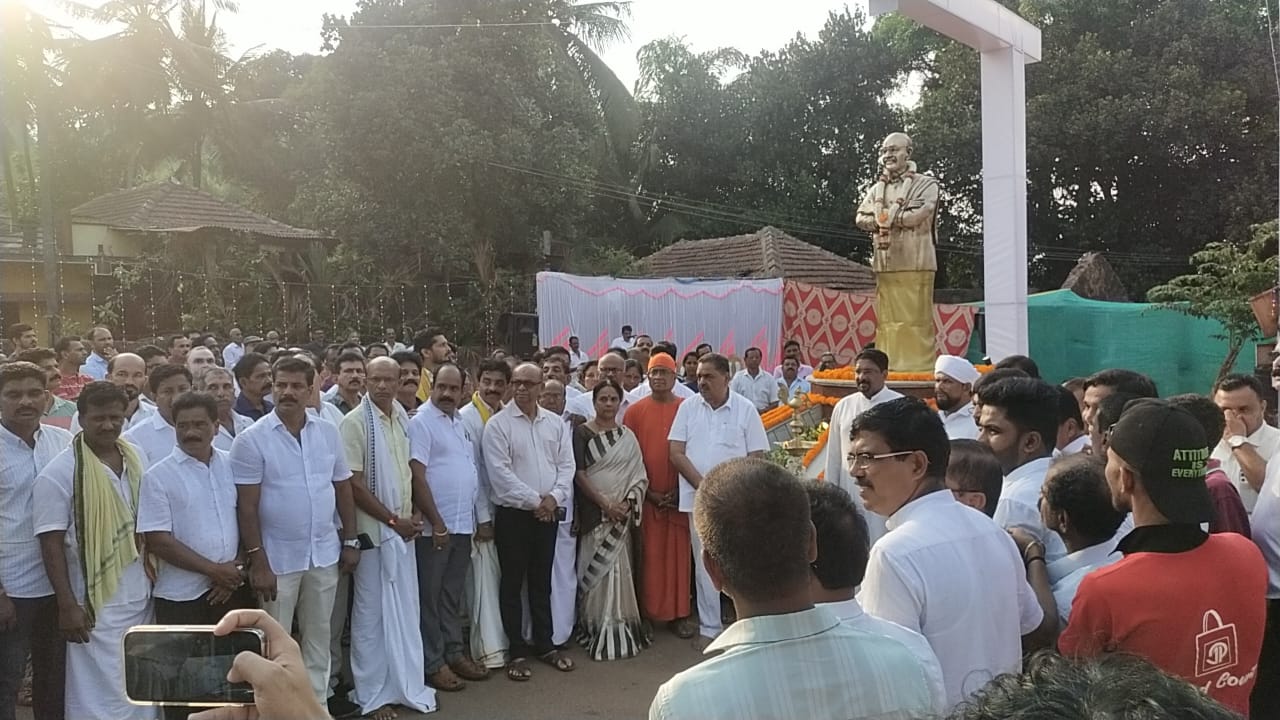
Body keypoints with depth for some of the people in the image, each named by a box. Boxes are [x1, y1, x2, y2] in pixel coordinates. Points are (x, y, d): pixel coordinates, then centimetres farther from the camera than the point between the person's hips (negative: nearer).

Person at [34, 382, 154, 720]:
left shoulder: (136, 459, 5)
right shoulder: (59, 473, -12)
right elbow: (51, 544, -13)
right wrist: (67, 605, -16)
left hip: (141, 597, 6)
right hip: (96, 604, -5)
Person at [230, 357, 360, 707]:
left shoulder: (329, 433, 2)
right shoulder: (251, 439, -10)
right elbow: (246, 506, -11)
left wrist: (350, 541, 7)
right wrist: (257, 562, -14)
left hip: (324, 554, 4)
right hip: (278, 558, -4)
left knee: (319, 637, 17)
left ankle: (317, 703, 31)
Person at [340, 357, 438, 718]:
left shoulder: (404, 420, 6)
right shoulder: (354, 422, -12)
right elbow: (354, 485, -15)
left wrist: (431, 519, 4)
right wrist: (393, 520, -13)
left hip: (405, 530, 6)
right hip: (374, 531, -6)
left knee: (406, 610, 13)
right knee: (371, 614, 6)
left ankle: (406, 685, 26)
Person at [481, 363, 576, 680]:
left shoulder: (556, 423, 7)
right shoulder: (498, 424, -7)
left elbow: (566, 465, 6)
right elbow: (500, 472, -14)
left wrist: (554, 497, -10)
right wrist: (534, 501, -14)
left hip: (547, 514, 4)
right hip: (513, 514, -4)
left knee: (542, 582, 14)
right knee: (513, 584, 4)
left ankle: (545, 644, 25)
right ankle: (517, 651, 14)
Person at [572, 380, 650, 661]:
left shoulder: (628, 436, 9)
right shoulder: (582, 432, -2)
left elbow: (639, 475, 6)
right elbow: (579, 474, -8)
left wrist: (628, 503, -10)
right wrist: (605, 504, -14)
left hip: (622, 513, 3)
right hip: (593, 510, -3)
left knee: (619, 570, 5)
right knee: (596, 569, -1)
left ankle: (621, 632, 14)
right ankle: (599, 634, 8)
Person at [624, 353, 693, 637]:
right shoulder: (636, 411, 1)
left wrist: (680, 489, -4)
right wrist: (647, 491, -5)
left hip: (679, 495, 1)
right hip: (647, 495, 0)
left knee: (679, 554, 4)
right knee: (650, 555, 4)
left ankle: (679, 614, 12)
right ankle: (649, 613, 13)